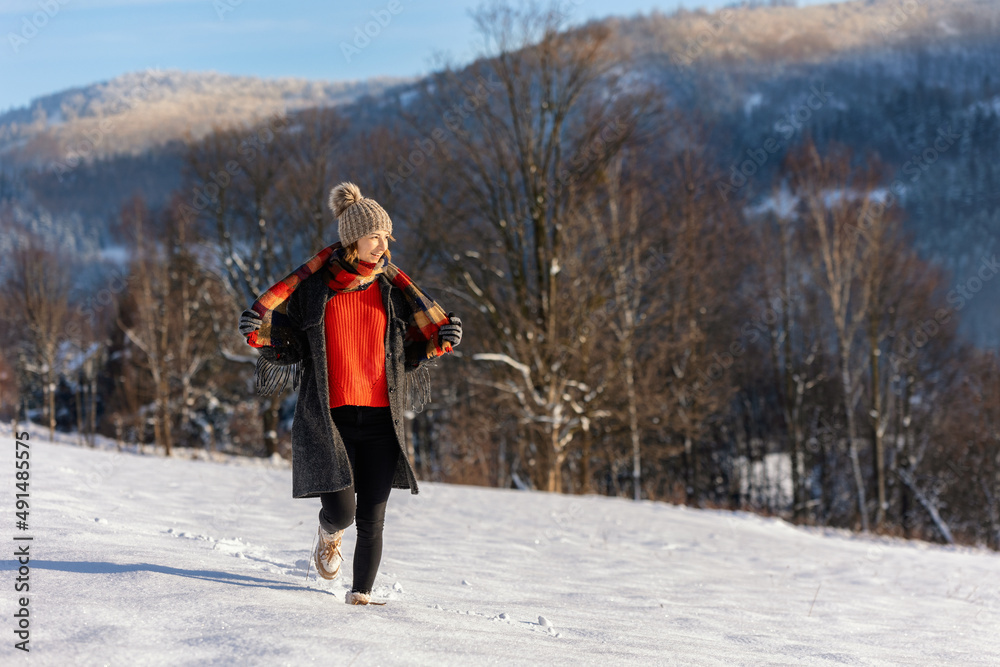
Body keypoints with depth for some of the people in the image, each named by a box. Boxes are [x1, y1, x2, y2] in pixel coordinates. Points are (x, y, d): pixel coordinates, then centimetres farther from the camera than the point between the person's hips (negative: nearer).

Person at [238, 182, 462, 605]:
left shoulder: (393, 288, 6)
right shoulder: (312, 286, -1)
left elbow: (413, 348, 14)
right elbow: (288, 347, 4)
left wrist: (440, 340, -5)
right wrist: (260, 335, -15)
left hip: (380, 415, 2)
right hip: (327, 415, -2)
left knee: (372, 518, -1)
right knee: (340, 511, -9)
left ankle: (360, 595, 15)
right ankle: (329, 535, 29)